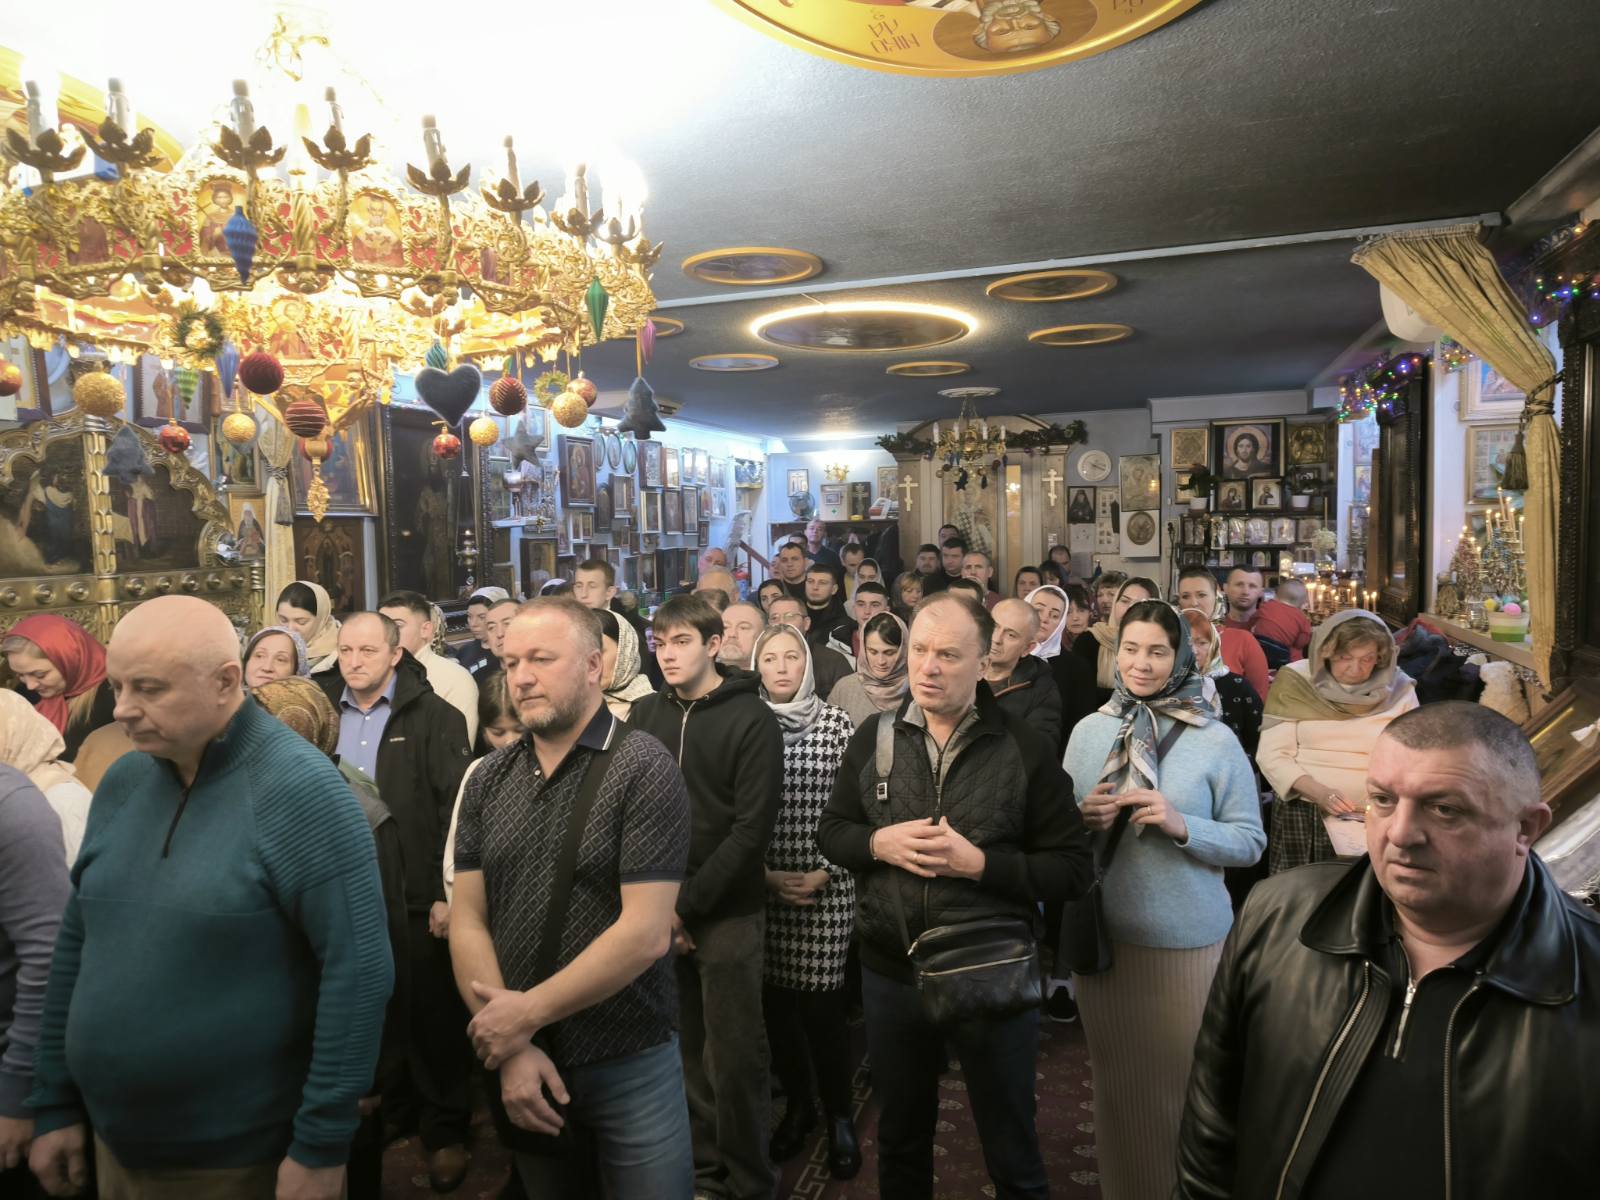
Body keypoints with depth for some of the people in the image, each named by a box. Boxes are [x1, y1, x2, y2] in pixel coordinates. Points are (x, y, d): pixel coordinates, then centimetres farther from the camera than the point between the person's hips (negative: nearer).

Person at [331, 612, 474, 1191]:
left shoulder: (435, 717, -7)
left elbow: (456, 809, -10)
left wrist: (449, 892, -14)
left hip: (418, 898, -4)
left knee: (432, 1014, 6)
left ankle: (445, 1129, 22)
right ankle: (394, 1113, 36)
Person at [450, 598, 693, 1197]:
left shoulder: (643, 768, -14)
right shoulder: (487, 781, 2)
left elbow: (645, 934, -20)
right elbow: (467, 922, 0)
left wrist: (528, 1014, -15)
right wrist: (511, 1048, -10)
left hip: (630, 1065, -4)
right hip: (522, 1064, 5)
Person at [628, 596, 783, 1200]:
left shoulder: (753, 719, -7)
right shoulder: (644, 714, 6)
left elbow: (752, 826, -12)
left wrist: (688, 904, -13)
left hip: (727, 912, -4)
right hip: (658, 911, 4)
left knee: (734, 1057, 2)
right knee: (685, 1050, 13)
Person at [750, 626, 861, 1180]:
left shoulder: (838, 723, -3)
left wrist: (823, 873, -8)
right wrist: (765, 873, -4)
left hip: (826, 887, -2)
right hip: (764, 886, 2)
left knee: (821, 1003, 0)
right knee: (776, 1000, 10)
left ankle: (839, 1115, 22)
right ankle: (797, 1104, 32)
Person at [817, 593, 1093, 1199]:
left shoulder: (1024, 749, -10)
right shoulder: (873, 738, -2)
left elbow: (1073, 869, -10)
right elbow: (830, 829, 6)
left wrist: (978, 863, -23)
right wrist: (878, 843, -15)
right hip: (889, 974, 3)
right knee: (900, 1139, 25)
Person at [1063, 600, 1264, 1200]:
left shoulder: (1217, 740, -7)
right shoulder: (1088, 730, 1)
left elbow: (1250, 841, -5)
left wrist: (1181, 825, -21)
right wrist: (1084, 817, -13)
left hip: (1186, 938, -2)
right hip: (1101, 932, 3)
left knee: (1179, 1081, 11)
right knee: (1116, 1079, 16)